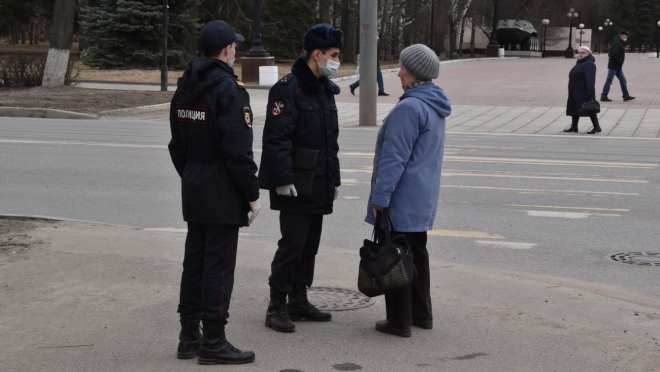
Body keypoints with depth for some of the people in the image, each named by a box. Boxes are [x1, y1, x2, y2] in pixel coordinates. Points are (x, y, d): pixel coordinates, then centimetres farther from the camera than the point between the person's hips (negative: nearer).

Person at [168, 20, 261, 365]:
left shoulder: (184, 87, 10)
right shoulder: (230, 90, -16)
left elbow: (177, 144, 16)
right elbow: (238, 151, -19)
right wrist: (252, 195, -12)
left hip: (193, 190, 8)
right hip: (223, 193, -8)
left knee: (194, 259, 14)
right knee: (219, 265, -3)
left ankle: (189, 336, 20)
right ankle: (213, 342, 2)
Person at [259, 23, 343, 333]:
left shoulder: (326, 90, 15)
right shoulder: (288, 88, -14)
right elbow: (276, 137, -20)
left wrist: (334, 179, 20)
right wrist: (282, 179, -23)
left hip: (319, 186, 9)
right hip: (295, 187, -9)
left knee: (310, 245, 13)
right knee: (292, 244, -6)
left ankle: (298, 301, 24)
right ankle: (277, 307, 3)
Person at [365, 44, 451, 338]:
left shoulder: (409, 108, -21)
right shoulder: (434, 107, 11)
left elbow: (394, 157, -22)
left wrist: (380, 197, -18)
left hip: (401, 201, -10)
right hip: (423, 200, 10)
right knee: (416, 254, 17)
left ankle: (399, 321, 3)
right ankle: (421, 314, 25)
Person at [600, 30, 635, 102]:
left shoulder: (620, 43, 17)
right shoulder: (617, 44, -16)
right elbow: (614, 55, -27)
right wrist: (620, 61, -18)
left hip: (618, 67, 10)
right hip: (613, 66, -10)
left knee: (623, 81, 10)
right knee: (609, 81, -5)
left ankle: (626, 96, 13)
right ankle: (603, 96, 0)